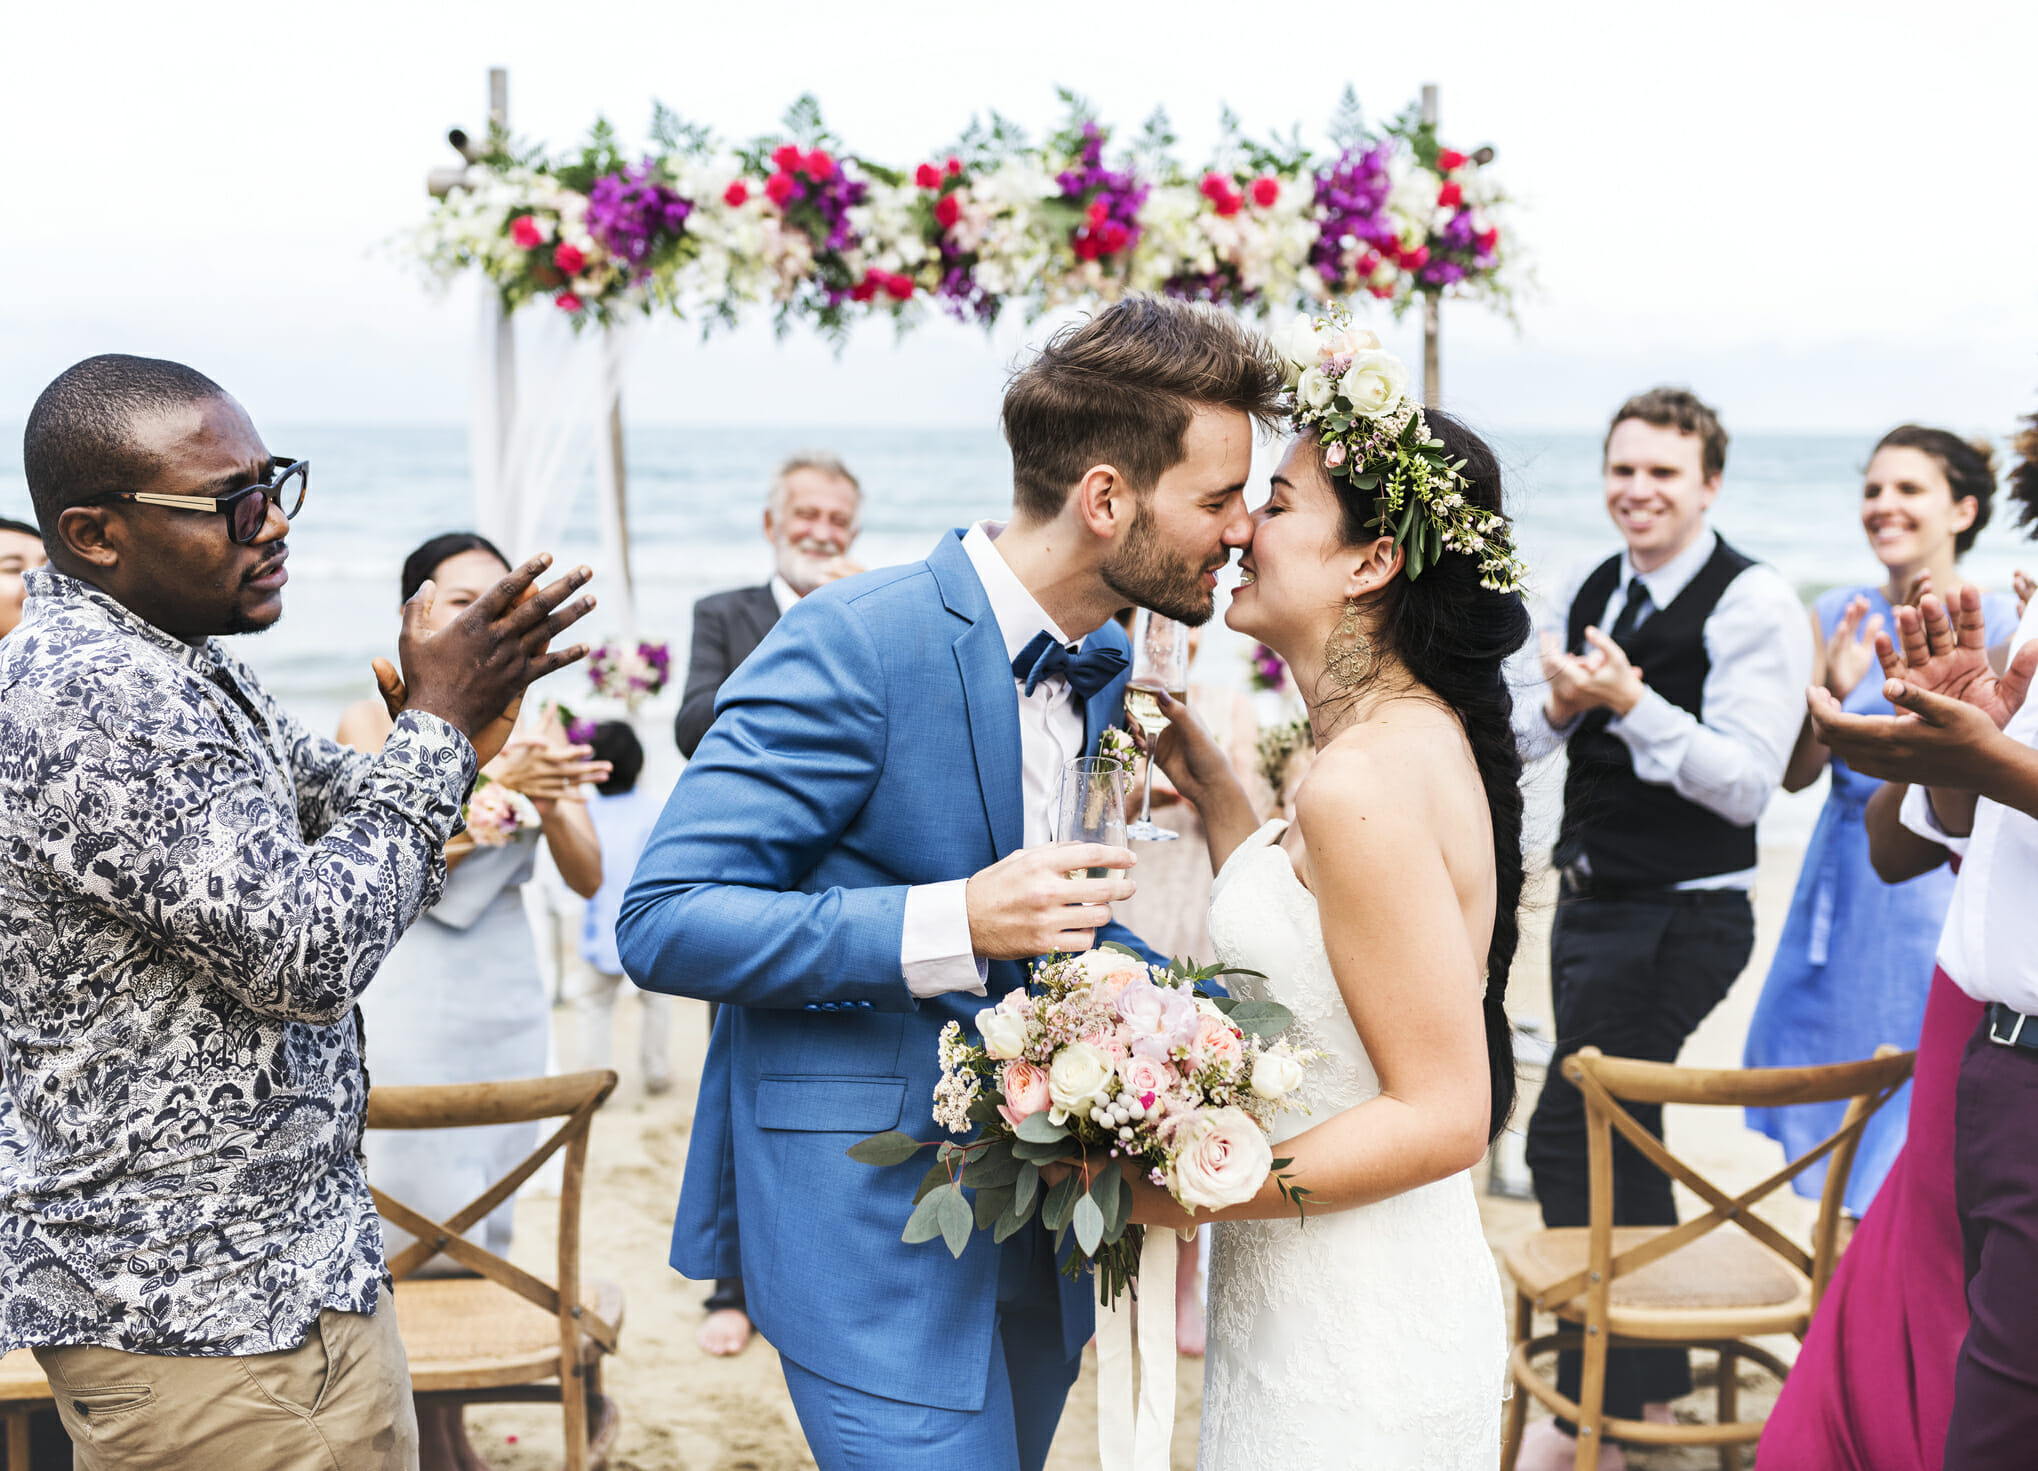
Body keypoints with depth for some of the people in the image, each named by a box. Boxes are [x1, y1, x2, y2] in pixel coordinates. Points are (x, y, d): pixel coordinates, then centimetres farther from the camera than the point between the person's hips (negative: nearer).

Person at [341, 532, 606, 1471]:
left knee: (484, 1235, 10)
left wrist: (551, 803, -19)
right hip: (410, 1000, -4)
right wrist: (495, 785, -25)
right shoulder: (376, 721, -3)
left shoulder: (533, 730, 6)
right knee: (425, 1241, -3)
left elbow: (587, 877, 2)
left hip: (510, 1000, 5)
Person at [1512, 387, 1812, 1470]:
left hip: (1679, 920, -8)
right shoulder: (1589, 594, 9)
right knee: (1619, 1139, 16)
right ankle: (1655, 1382, 31)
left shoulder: (1755, 606, -14)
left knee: (1567, 1138, -8)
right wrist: (1559, 703, -9)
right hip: (1590, 900, 8)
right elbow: (1520, 739, 12)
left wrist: (1631, 701, -27)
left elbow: (1748, 783, -20)